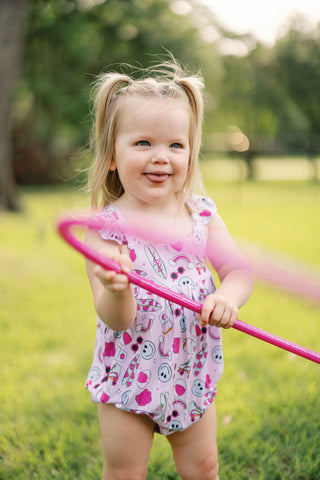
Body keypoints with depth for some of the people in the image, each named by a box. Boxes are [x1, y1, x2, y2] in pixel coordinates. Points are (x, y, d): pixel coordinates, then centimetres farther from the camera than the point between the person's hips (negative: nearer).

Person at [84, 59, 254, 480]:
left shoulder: (202, 213, -4)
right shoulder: (107, 227, -18)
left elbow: (239, 270, -5)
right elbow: (117, 319, -22)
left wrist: (229, 295, -27)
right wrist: (117, 289, -44)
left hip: (192, 370, 4)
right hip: (129, 375, -3)